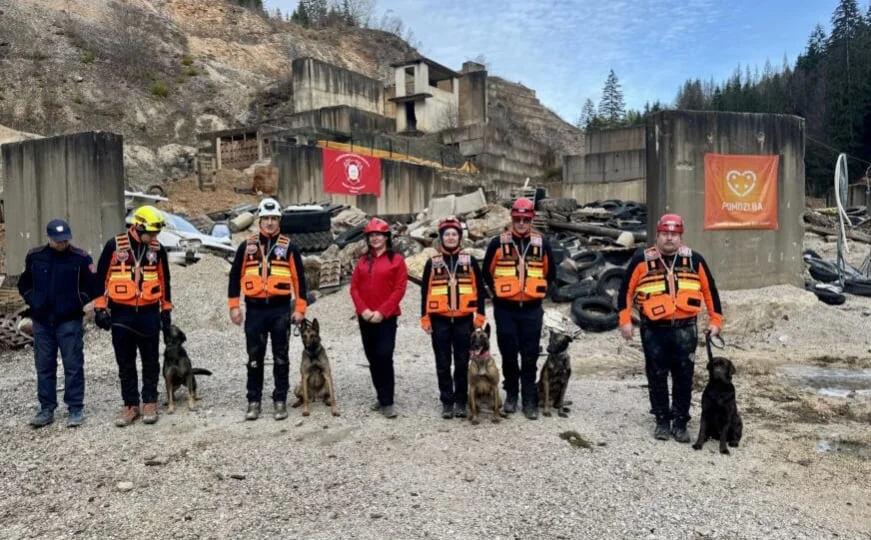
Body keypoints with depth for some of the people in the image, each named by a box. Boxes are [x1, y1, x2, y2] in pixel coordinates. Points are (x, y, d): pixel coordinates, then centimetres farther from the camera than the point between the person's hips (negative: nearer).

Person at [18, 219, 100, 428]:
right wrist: (32, 302, 3)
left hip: (69, 321, -3)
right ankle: (46, 409, 20)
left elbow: (94, 286, -1)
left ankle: (75, 408, 9)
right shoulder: (34, 257, 3)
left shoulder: (81, 258, -7)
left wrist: (78, 302, -8)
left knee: (73, 365, 0)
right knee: (44, 365, 10)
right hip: (41, 321, 4)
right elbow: (24, 284, 16)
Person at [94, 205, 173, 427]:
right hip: (121, 313, -1)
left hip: (149, 313, 1)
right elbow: (101, 277, 0)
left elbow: (164, 280, 11)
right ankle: (130, 405, 18)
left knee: (150, 361, 8)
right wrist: (100, 308, -3)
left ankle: (150, 402, 19)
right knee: (125, 363, 8)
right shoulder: (114, 246, -5)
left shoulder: (157, 249, 2)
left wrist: (166, 309, 11)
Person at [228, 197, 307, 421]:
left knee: (281, 358, 6)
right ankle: (254, 401, 18)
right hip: (255, 309, 1)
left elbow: (299, 279, 3)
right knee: (254, 358, 8)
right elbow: (235, 276, 8)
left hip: (281, 309, -1)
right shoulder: (247, 246, 6)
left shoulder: (289, 247, 2)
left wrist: (300, 308, -2)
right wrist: (234, 306, 2)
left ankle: (280, 401, 15)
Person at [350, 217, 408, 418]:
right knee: (373, 359, 9)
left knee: (384, 357, -12)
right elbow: (354, 287, 7)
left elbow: (399, 289, -8)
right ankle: (382, 398, 19)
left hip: (386, 317, -5)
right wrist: (363, 309, -8)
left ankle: (387, 402, -5)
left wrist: (382, 312, -14)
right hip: (365, 317, 5)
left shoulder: (396, 260, -1)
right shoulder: (363, 260, 12)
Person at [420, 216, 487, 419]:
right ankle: (447, 402, 16)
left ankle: (461, 401, 18)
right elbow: (425, 292, 6)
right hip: (440, 321, 1)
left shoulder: (470, 261, 4)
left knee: (462, 363, 6)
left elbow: (480, 289, 6)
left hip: (464, 320, 0)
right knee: (443, 364, 6)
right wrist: (425, 318, 1)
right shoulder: (432, 263, 5)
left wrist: (479, 315, 0)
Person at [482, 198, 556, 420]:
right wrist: (497, 292, 6)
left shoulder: (542, 244, 3)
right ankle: (511, 394, 23)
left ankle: (530, 400, 12)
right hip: (505, 309, -1)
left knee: (530, 356, 4)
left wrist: (539, 292, 8)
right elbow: (487, 272, 8)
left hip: (532, 310, 1)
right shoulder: (498, 243, -2)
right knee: (508, 353, 7)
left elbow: (550, 273, 15)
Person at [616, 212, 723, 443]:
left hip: (684, 329, 1)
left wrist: (715, 320, 8)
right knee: (657, 377, 8)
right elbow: (626, 290, 2)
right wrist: (625, 320, -2)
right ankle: (662, 421, 22)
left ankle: (680, 423, 19)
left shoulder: (694, 260, 3)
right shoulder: (642, 260, -2)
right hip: (654, 329, -1)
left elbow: (710, 290, 10)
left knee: (683, 378, 6)